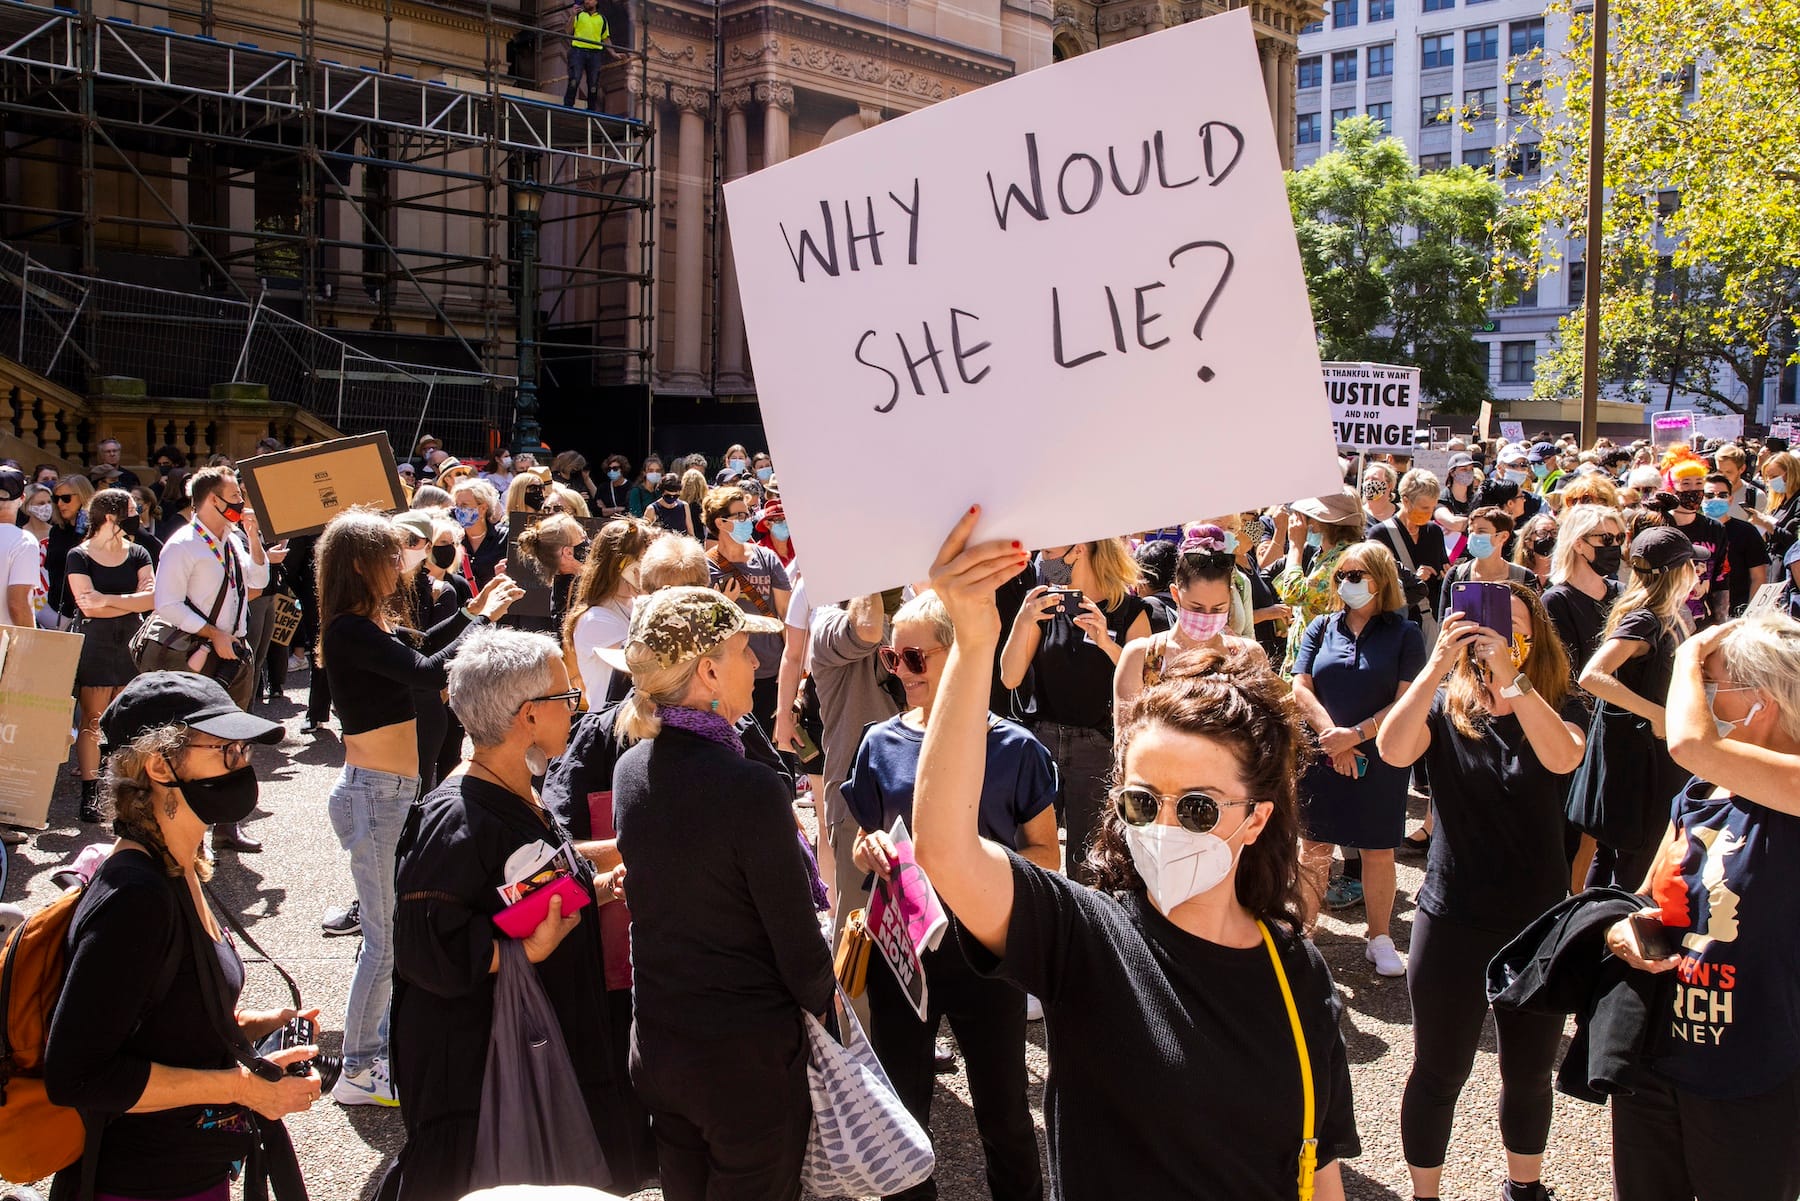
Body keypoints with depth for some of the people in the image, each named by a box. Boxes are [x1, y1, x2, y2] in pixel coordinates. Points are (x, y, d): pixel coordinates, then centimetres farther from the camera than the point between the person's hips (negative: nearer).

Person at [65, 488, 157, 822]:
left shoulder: (137, 554, 11)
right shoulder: (79, 556, 1)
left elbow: (152, 599, -3)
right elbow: (88, 606, -11)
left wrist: (109, 600, -10)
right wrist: (132, 601, -9)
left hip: (131, 644, 3)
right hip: (94, 645, -3)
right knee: (92, 721, -3)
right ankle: (90, 793, 1)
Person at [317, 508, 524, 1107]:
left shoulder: (367, 627, 9)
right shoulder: (349, 632, -19)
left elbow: (414, 654, 26)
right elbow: (429, 671, -27)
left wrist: (471, 611, 20)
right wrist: (484, 617, -15)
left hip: (393, 792, 10)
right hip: (374, 793, -10)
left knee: (395, 929, 19)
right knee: (386, 939, -1)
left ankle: (379, 1045, 32)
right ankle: (357, 1073, 10)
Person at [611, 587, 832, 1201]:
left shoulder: (631, 769, -3)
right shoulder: (752, 789, -25)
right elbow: (800, 950, -17)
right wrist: (825, 1001, 1)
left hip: (655, 1042, 7)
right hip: (745, 1058, -6)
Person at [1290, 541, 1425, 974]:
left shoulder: (1403, 634, -1)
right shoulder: (1322, 627, 7)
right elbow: (1300, 687, -1)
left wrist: (1356, 735, -17)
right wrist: (1331, 735, -14)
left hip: (1379, 759, -2)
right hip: (1322, 756, 2)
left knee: (1378, 852, 8)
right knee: (1314, 847, 5)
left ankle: (1380, 939, 21)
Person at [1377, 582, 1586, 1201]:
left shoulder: (1559, 709, -4)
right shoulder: (1444, 707, -5)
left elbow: (1563, 757, -27)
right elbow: (1393, 750, -25)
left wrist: (1511, 675, -37)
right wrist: (1436, 665, -34)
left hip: (1540, 921, 1)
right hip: (1453, 919, -1)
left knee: (1530, 1074, 18)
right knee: (1439, 1073, 10)